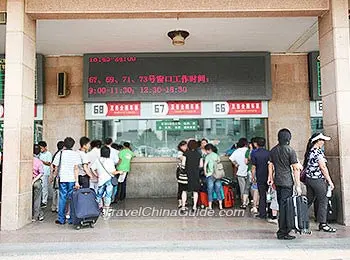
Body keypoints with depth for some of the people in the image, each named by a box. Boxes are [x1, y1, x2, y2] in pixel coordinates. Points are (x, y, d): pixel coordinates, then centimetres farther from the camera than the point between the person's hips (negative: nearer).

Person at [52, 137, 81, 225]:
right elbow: (76, 168, -7)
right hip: (72, 179, -1)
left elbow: (56, 167, 4)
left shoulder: (60, 153, 2)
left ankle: (61, 219, 10)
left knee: (62, 198, 6)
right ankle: (72, 219, 9)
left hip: (62, 179, 1)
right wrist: (77, 182, -9)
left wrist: (54, 176, 22)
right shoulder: (76, 154, -1)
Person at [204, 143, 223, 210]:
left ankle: (210, 206, 4)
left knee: (210, 191, 2)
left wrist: (205, 172, -3)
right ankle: (220, 206, 11)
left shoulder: (208, 156, -4)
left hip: (210, 175, -4)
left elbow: (205, 165, -13)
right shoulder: (217, 155, 12)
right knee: (218, 191, 11)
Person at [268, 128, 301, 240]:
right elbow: (296, 169, -10)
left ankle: (283, 229, 28)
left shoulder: (273, 150, 8)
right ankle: (282, 232, 1)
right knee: (285, 206, -2)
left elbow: (270, 165, 13)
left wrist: (271, 179, 21)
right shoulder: (290, 150, -9)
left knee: (281, 205, 16)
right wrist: (298, 185, -8)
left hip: (277, 181, 6)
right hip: (287, 182, -6)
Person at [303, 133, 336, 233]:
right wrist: (330, 181, -11)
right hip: (318, 180, -8)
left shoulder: (309, 151, 11)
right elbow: (323, 167, -15)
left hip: (309, 178, 8)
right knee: (323, 201, 2)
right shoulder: (318, 151, -14)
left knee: (309, 201, 14)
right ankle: (323, 224, 7)